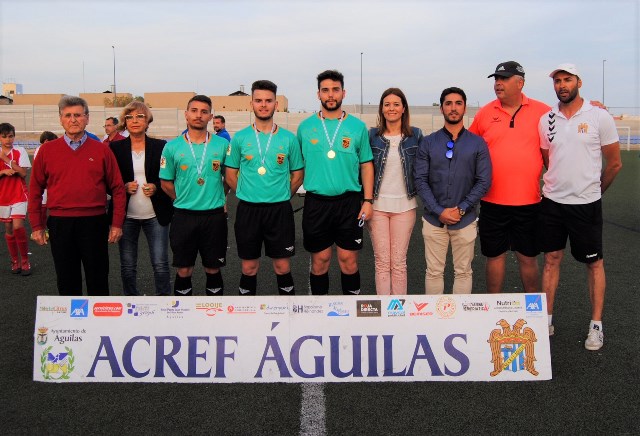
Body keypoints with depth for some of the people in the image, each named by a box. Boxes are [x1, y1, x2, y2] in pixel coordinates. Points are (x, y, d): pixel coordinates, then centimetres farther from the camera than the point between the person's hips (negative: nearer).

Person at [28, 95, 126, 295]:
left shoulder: (102, 150, 2)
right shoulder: (47, 150, 4)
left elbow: (117, 188, 3)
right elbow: (35, 190, 7)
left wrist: (117, 224, -2)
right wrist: (37, 226, 3)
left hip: (94, 223, -1)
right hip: (59, 224, 1)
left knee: (98, 280, 8)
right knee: (66, 280, 12)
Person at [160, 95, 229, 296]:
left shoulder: (222, 145, 0)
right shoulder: (172, 147, 0)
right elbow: (165, 182, 7)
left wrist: (218, 198, 5)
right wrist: (184, 200, 3)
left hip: (214, 215, 0)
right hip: (183, 216, 0)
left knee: (213, 269, 10)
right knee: (184, 271, 8)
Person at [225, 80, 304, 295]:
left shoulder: (289, 138, 1)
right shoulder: (240, 138, 2)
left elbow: (297, 175, 8)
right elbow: (231, 176, 8)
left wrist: (281, 197, 4)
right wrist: (248, 195, 5)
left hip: (280, 210, -1)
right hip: (248, 210, 1)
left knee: (282, 267, 5)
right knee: (249, 267, 9)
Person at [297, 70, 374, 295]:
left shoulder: (357, 126, 3)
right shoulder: (305, 127, 4)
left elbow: (366, 165, 6)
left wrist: (368, 200, 0)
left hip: (349, 202, 0)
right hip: (316, 202, 1)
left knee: (348, 259, 5)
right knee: (319, 260, 9)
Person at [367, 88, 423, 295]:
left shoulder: (415, 135, 2)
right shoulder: (372, 135, 2)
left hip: (404, 205, 0)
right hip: (378, 205, 0)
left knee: (399, 262, 4)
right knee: (382, 262, 3)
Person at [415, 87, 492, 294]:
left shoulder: (477, 143, 3)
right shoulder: (428, 143, 3)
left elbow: (484, 182, -2)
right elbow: (420, 180, -2)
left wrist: (461, 209, -11)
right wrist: (439, 211, -12)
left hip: (465, 220, 0)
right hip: (434, 219, 0)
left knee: (463, 272, 10)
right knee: (434, 272, 7)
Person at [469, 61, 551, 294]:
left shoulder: (542, 111, 0)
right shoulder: (485, 113, 2)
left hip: (528, 201, 0)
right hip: (492, 201, 1)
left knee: (528, 257, 10)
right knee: (495, 255, 10)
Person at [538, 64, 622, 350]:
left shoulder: (600, 117, -7)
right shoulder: (546, 120, 3)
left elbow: (614, 164, 0)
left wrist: (592, 191, 9)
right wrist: (561, 186, 14)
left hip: (586, 204, -3)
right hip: (552, 202, 3)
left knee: (594, 263, 7)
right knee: (551, 259, 9)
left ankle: (596, 325, 17)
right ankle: (547, 320, 19)